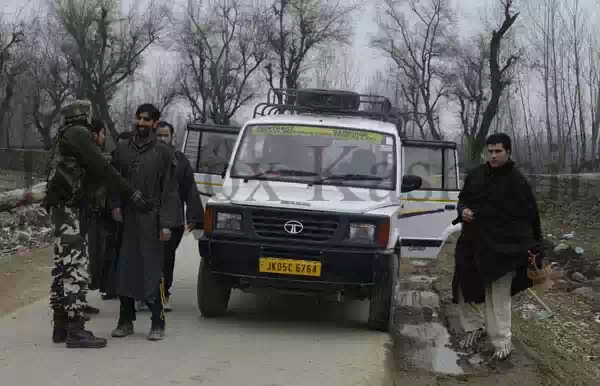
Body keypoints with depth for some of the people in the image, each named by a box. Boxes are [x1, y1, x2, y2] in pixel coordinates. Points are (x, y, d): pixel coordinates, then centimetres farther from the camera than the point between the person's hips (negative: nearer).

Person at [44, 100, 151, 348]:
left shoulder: (63, 137, 22)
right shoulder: (78, 134, -9)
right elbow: (101, 169, -15)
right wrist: (130, 192, -12)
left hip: (63, 207, 10)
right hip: (66, 206, -10)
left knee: (63, 268, 12)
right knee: (76, 267, -13)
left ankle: (61, 327, 16)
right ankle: (75, 331, -15)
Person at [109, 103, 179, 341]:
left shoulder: (164, 152, 3)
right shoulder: (122, 150, 12)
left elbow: (169, 190, 0)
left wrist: (166, 224, -8)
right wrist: (116, 205, -2)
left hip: (151, 221, -3)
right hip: (126, 220, 3)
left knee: (152, 270, -5)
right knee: (125, 270, 4)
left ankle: (158, 324, 3)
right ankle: (125, 321, 15)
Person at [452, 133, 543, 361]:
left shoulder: (517, 182, -6)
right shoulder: (476, 175, 5)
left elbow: (531, 216, -3)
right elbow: (463, 199, 19)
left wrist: (534, 247, -7)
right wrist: (463, 210, -5)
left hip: (503, 247, -5)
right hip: (473, 243, 5)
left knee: (499, 297, -2)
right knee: (463, 287, 7)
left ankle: (502, 342, 6)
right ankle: (475, 327, 28)